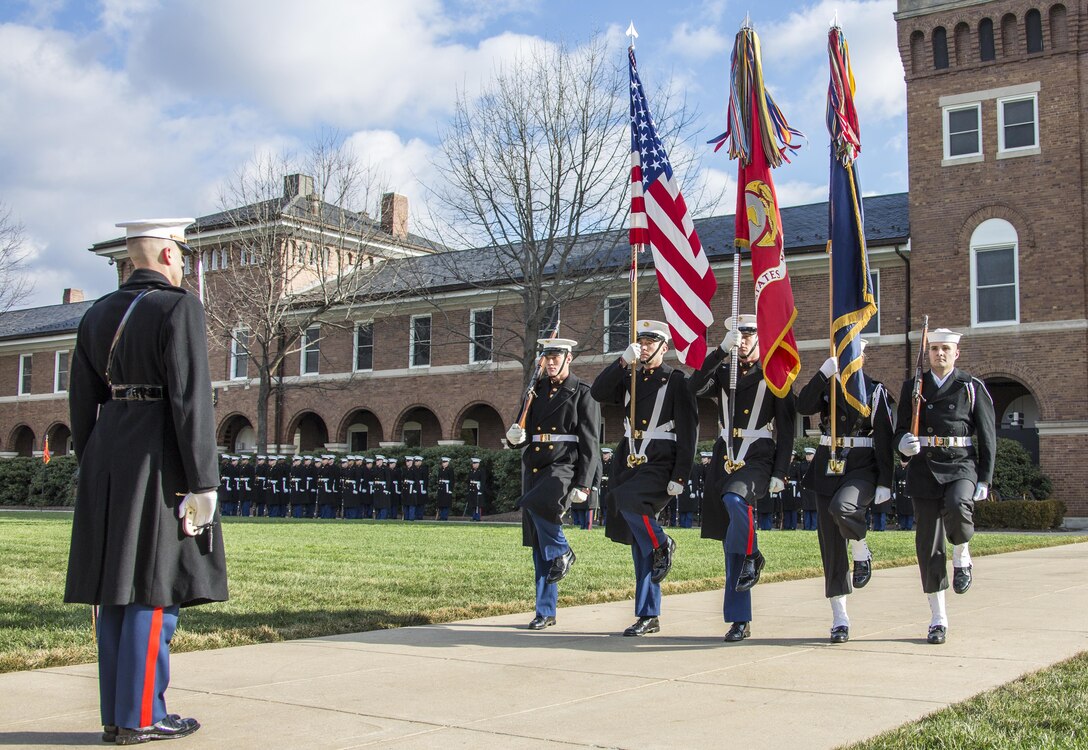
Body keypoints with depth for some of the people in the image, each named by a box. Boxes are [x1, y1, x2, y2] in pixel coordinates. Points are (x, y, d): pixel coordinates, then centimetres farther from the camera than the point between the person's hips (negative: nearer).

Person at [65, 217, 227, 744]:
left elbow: (81, 403, 14)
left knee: (118, 588, 11)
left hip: (109, 454, 8)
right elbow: (191, 399, -16)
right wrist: (203, 482, -15)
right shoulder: (178, 308, -10)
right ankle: (140, 717, 3)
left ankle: (115, 714, 17)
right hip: (161, 459, -7)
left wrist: (92, 469, 21)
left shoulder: (97, 315, 12)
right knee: (157, 587, -2)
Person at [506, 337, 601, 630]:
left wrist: (583, 485, -12)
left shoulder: (583, 394, 0)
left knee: (536, 504, -35)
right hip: (533, 468, 6)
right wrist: (515, 437, -4)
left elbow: (590, 444, -5)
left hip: (564, 467, -5)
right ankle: (546, 611, 13)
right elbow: (525, 435, 21)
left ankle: (562, 552, -8)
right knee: (538, 546, 5)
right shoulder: (536, 390, 16)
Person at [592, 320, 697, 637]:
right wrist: (623, 361, -13)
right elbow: (599, 393, -3)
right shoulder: (629, 378, 13)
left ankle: (662, 545, -7)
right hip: (629, 464, 6)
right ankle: (649, 616, 13)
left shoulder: (676, 381, -3)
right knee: (639, 543, 6)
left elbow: (687, 433, -8)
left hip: (660, 466, -6)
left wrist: (679, 477, -15)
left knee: (627, 499, -33)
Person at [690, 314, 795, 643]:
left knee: (735, 498, -37)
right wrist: (722, 350, -14)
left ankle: (752, 557, -11)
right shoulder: (723, 373, 15)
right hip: (725, 457, 4)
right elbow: (697, 387, -7)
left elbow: (786, 430, 0)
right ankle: (740, 619, 9)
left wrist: (780, 473, -8)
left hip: (758, 458, -4)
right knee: (730, 543, 3)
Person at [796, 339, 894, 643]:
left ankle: (861, 551, -2)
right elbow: (803, 406, -10)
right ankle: (839, 617, 11)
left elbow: (885, 440, -2)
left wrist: (885, 483, -8)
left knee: (841, 507, -35)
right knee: (831, 545, 3)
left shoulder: (875, 390, 1)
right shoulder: (827, 386, 10)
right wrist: (823, 373, -20)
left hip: (863, 468, -4)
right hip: (828, 467, 4)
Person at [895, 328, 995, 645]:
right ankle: (938, 619, 12)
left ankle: (961, 556, 0)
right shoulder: (912, 387, 11)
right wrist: (904, 444, -13)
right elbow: (901, 431, 11)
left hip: (961, 465, -2)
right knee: (928, 543, 1)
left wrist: (984, 479, -4)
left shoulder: (973, 388, 5)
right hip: (924, 468, 2)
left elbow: (987, 437, 4)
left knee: (957, 506, -34)